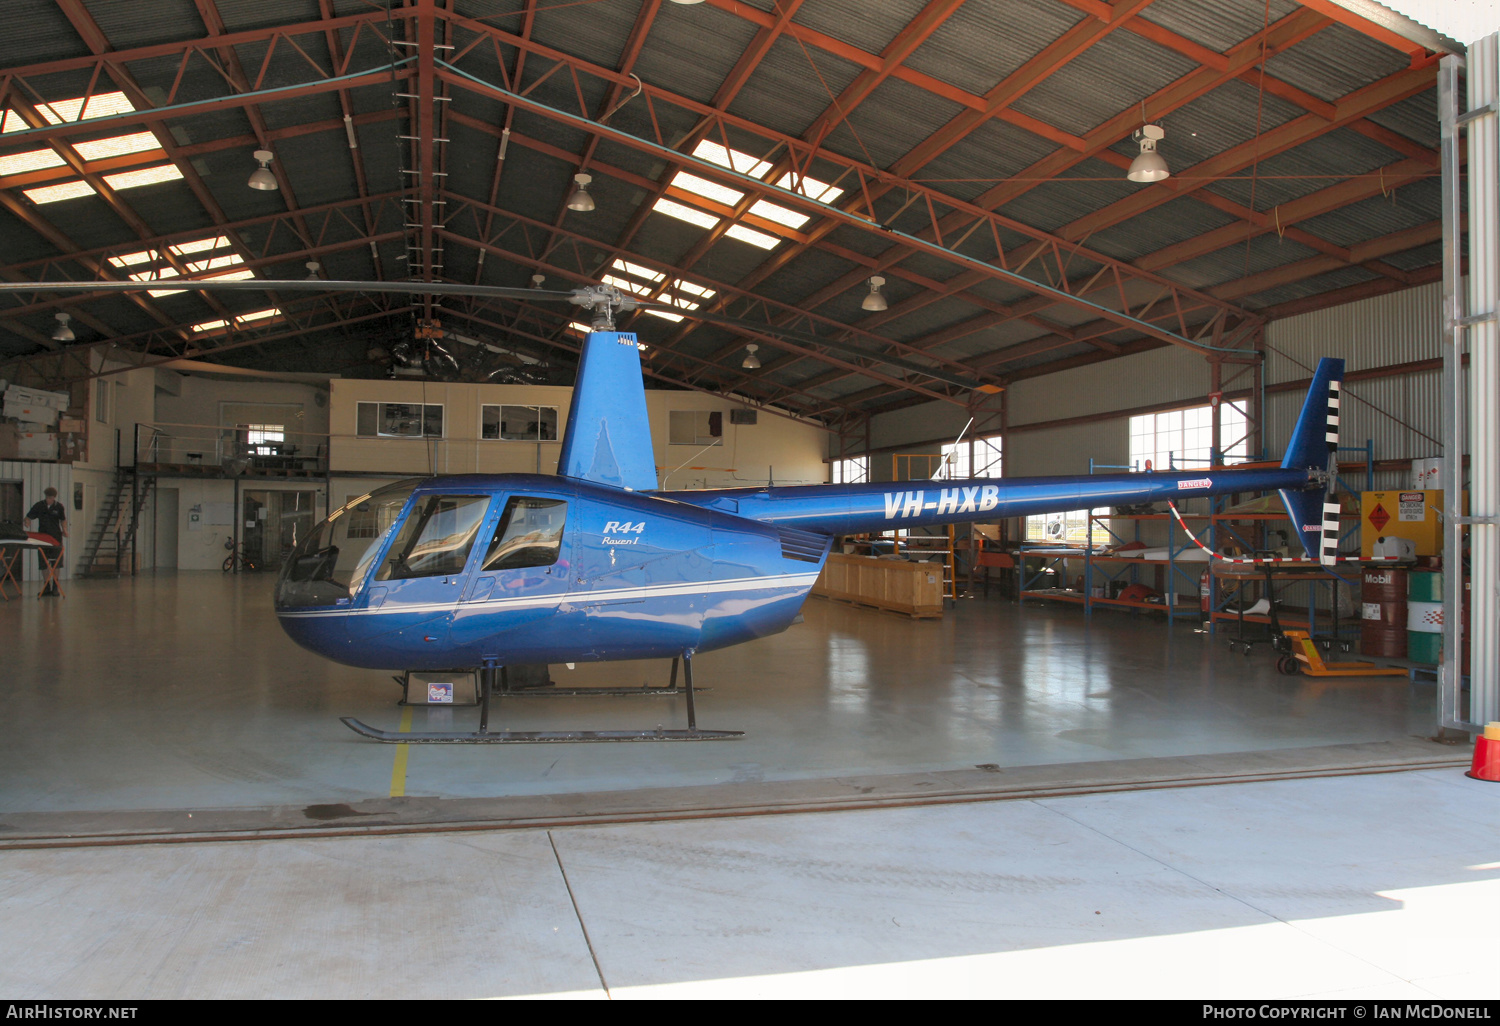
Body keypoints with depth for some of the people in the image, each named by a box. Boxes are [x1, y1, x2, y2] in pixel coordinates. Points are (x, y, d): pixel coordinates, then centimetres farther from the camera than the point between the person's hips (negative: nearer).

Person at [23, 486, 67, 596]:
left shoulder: (59, 507, 1)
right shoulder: (39, 506, 1)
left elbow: (63, 520, 11)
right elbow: (28, 518, 5)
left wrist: (64, 530, -6)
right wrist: (26, 523, -17)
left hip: (56, 537, -1)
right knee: (43, 563, 3)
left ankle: (55, 587, 7)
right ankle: (47, 586, 13)